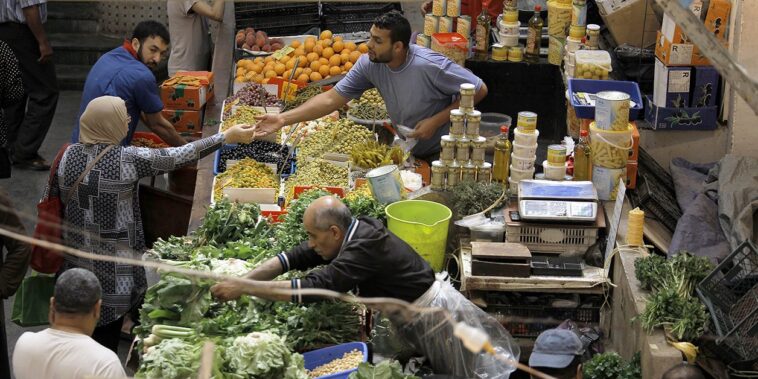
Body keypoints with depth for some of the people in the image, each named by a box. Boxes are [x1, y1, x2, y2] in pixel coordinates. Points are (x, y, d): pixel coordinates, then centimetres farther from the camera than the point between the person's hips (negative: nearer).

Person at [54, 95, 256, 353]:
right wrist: (227, 137, -5)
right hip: (112, 271, -4)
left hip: (75, 261, 4)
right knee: (106, 334, 11)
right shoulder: (128, 160, -18)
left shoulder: (67, 156, -6)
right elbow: (178, 157, -13)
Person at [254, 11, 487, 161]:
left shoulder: (429, 66, -31)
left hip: (442, 155, -5)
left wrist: (436, 121, -27)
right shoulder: (369, 65, -15)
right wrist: (284, 119, -22)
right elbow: (332, 98, -13)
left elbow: (479, 90, -23)